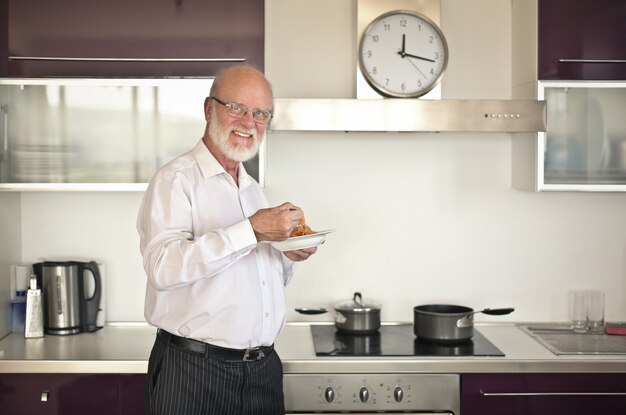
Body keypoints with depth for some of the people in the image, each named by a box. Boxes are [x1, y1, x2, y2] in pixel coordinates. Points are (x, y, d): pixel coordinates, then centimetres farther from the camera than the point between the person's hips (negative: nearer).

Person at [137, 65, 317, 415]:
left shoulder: (254, 189, 17)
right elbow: (163, 267, -24)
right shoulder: (175, 180, -8)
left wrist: (289, 258, 4)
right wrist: (251, 230, -27)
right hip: (194, 370, -7)